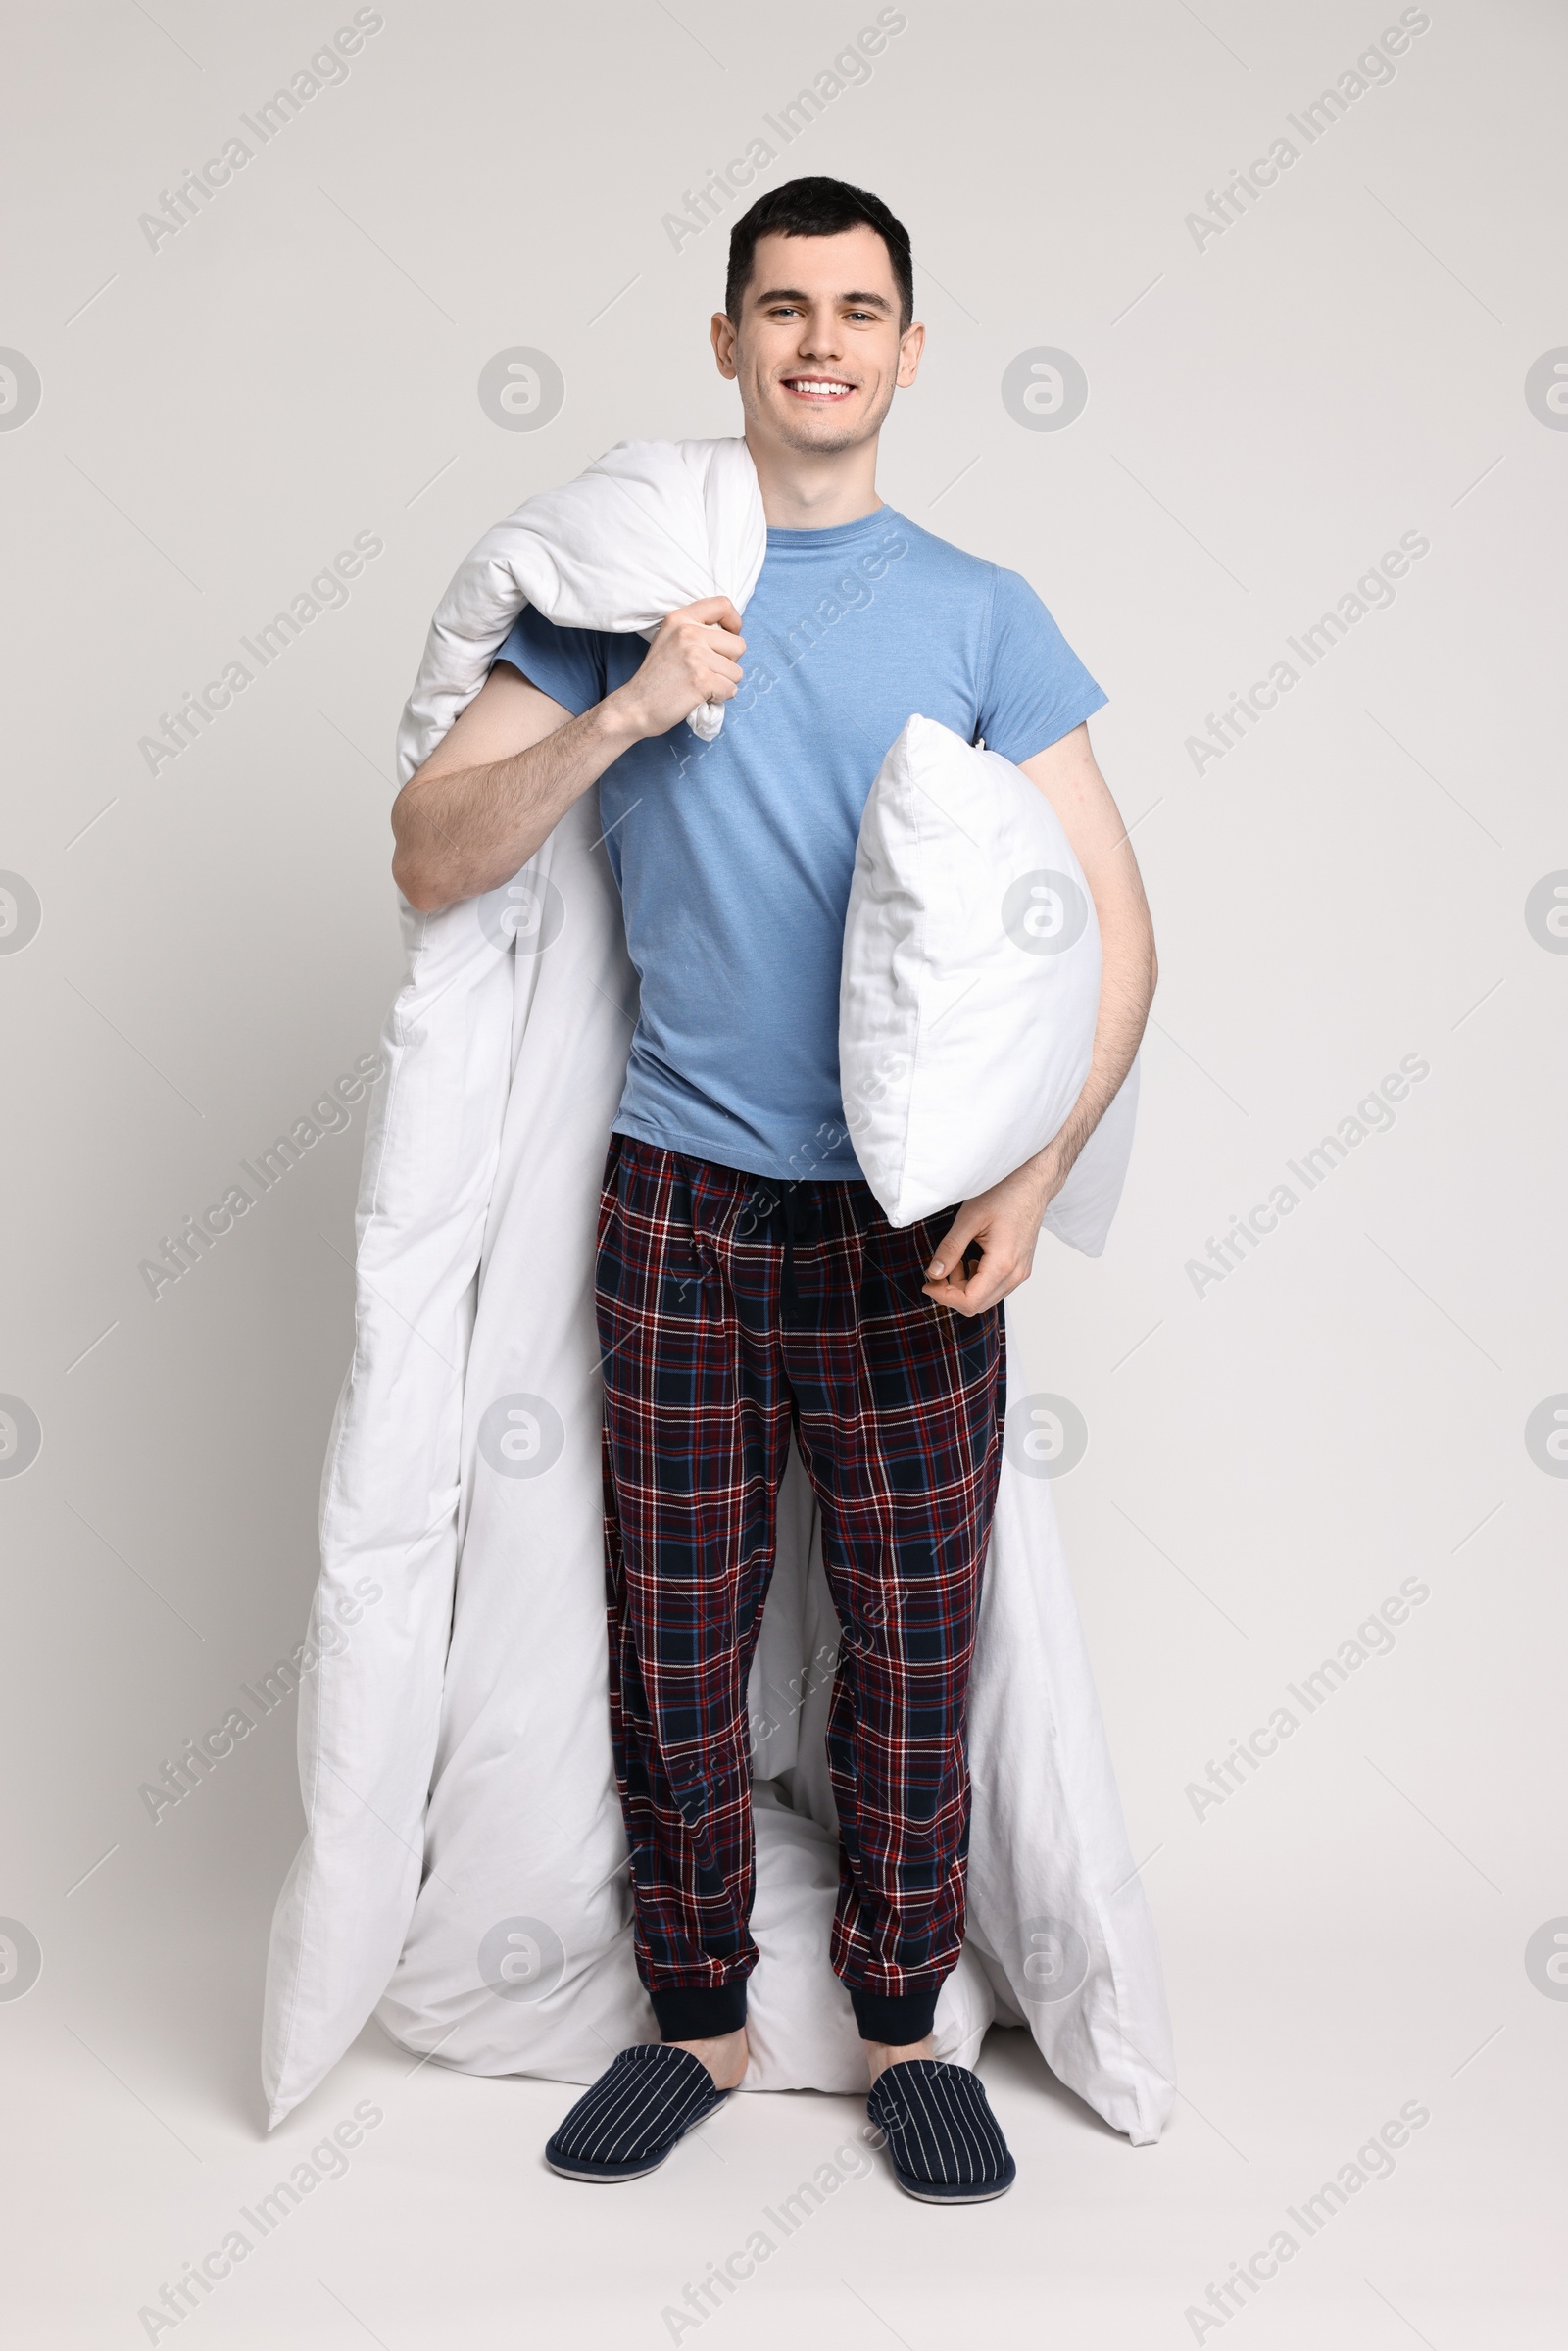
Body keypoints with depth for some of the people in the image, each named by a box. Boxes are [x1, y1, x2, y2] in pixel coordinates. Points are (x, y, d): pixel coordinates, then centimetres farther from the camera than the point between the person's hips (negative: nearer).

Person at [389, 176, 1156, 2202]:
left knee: (911, 1641, 7)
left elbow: (1112, 922, 2)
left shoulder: (979, 612, 5)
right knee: (673, 1640, 8)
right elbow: (429, 859, 0)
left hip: (911, 1220, 0)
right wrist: (623, 713, -15)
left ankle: (901, 2025, 25)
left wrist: (1034, 1176, -10)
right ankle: (697, 2018, 27)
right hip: (681, 1197, 1)